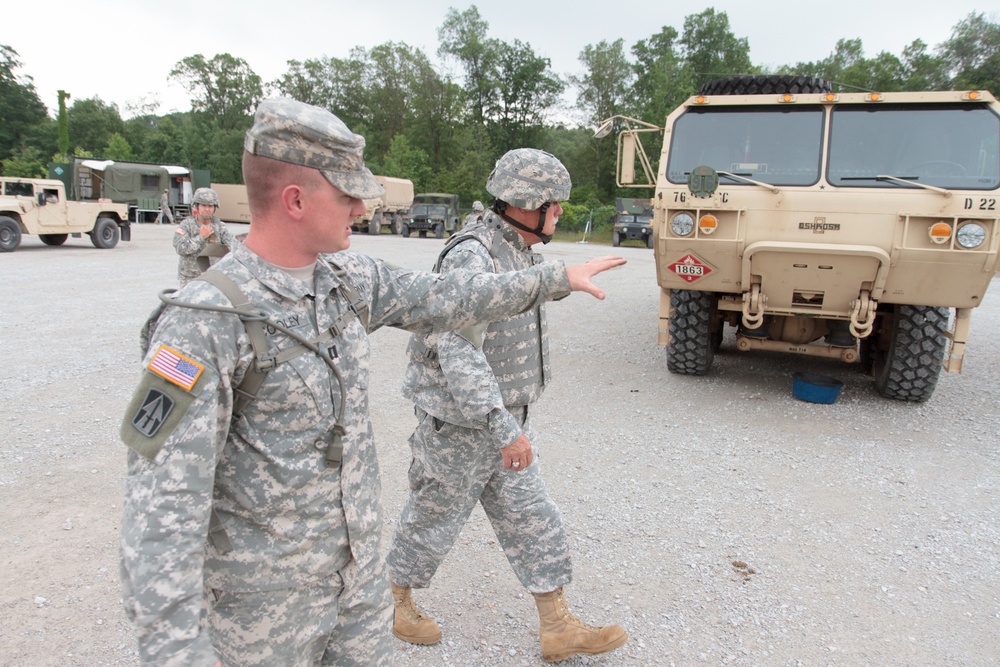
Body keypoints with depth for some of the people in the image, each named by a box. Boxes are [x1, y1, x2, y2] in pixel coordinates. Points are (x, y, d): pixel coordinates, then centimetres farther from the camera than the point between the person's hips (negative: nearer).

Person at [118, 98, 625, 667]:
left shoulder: (348, 279, -2)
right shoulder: (205, 322, -24)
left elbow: (440, 299, 9)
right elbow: (164, 494, -26)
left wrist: (557, 278, 14)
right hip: (265, 600, -6)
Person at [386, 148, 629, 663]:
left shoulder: (519, 253, 6)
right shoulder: (472, 257, -25)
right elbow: (457, 351, -33)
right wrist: (505, 430, -34)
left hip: (506, 421, 9)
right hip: (460, 427, -9)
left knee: (532, 520, 13)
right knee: (434, 519, 12)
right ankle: (394, 601, 38)